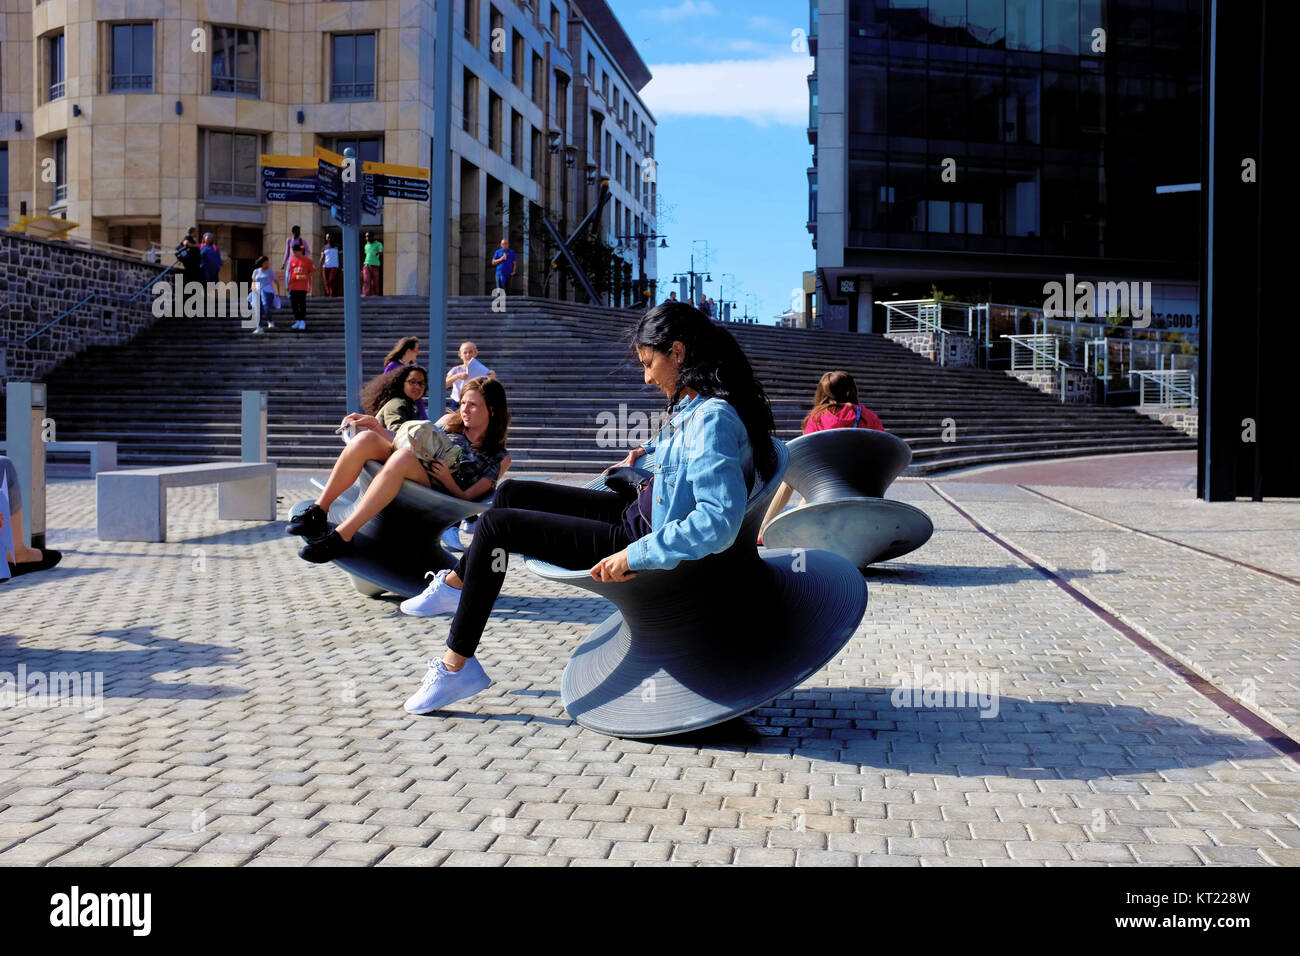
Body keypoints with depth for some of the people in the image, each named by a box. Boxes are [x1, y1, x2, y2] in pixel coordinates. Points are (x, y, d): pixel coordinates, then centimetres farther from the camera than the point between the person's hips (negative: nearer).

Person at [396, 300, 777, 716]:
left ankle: (456, 666, 4)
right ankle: (454, 585, 39)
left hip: (644, 539, -10)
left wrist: (634, 556, -32)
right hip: (634, 514, 10)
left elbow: (719, 521, -37)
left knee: (495, 525, -7)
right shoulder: (697, 408, 3)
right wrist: (652, 453, 15)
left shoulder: (713, 420, -26)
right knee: (511, 493, 17)